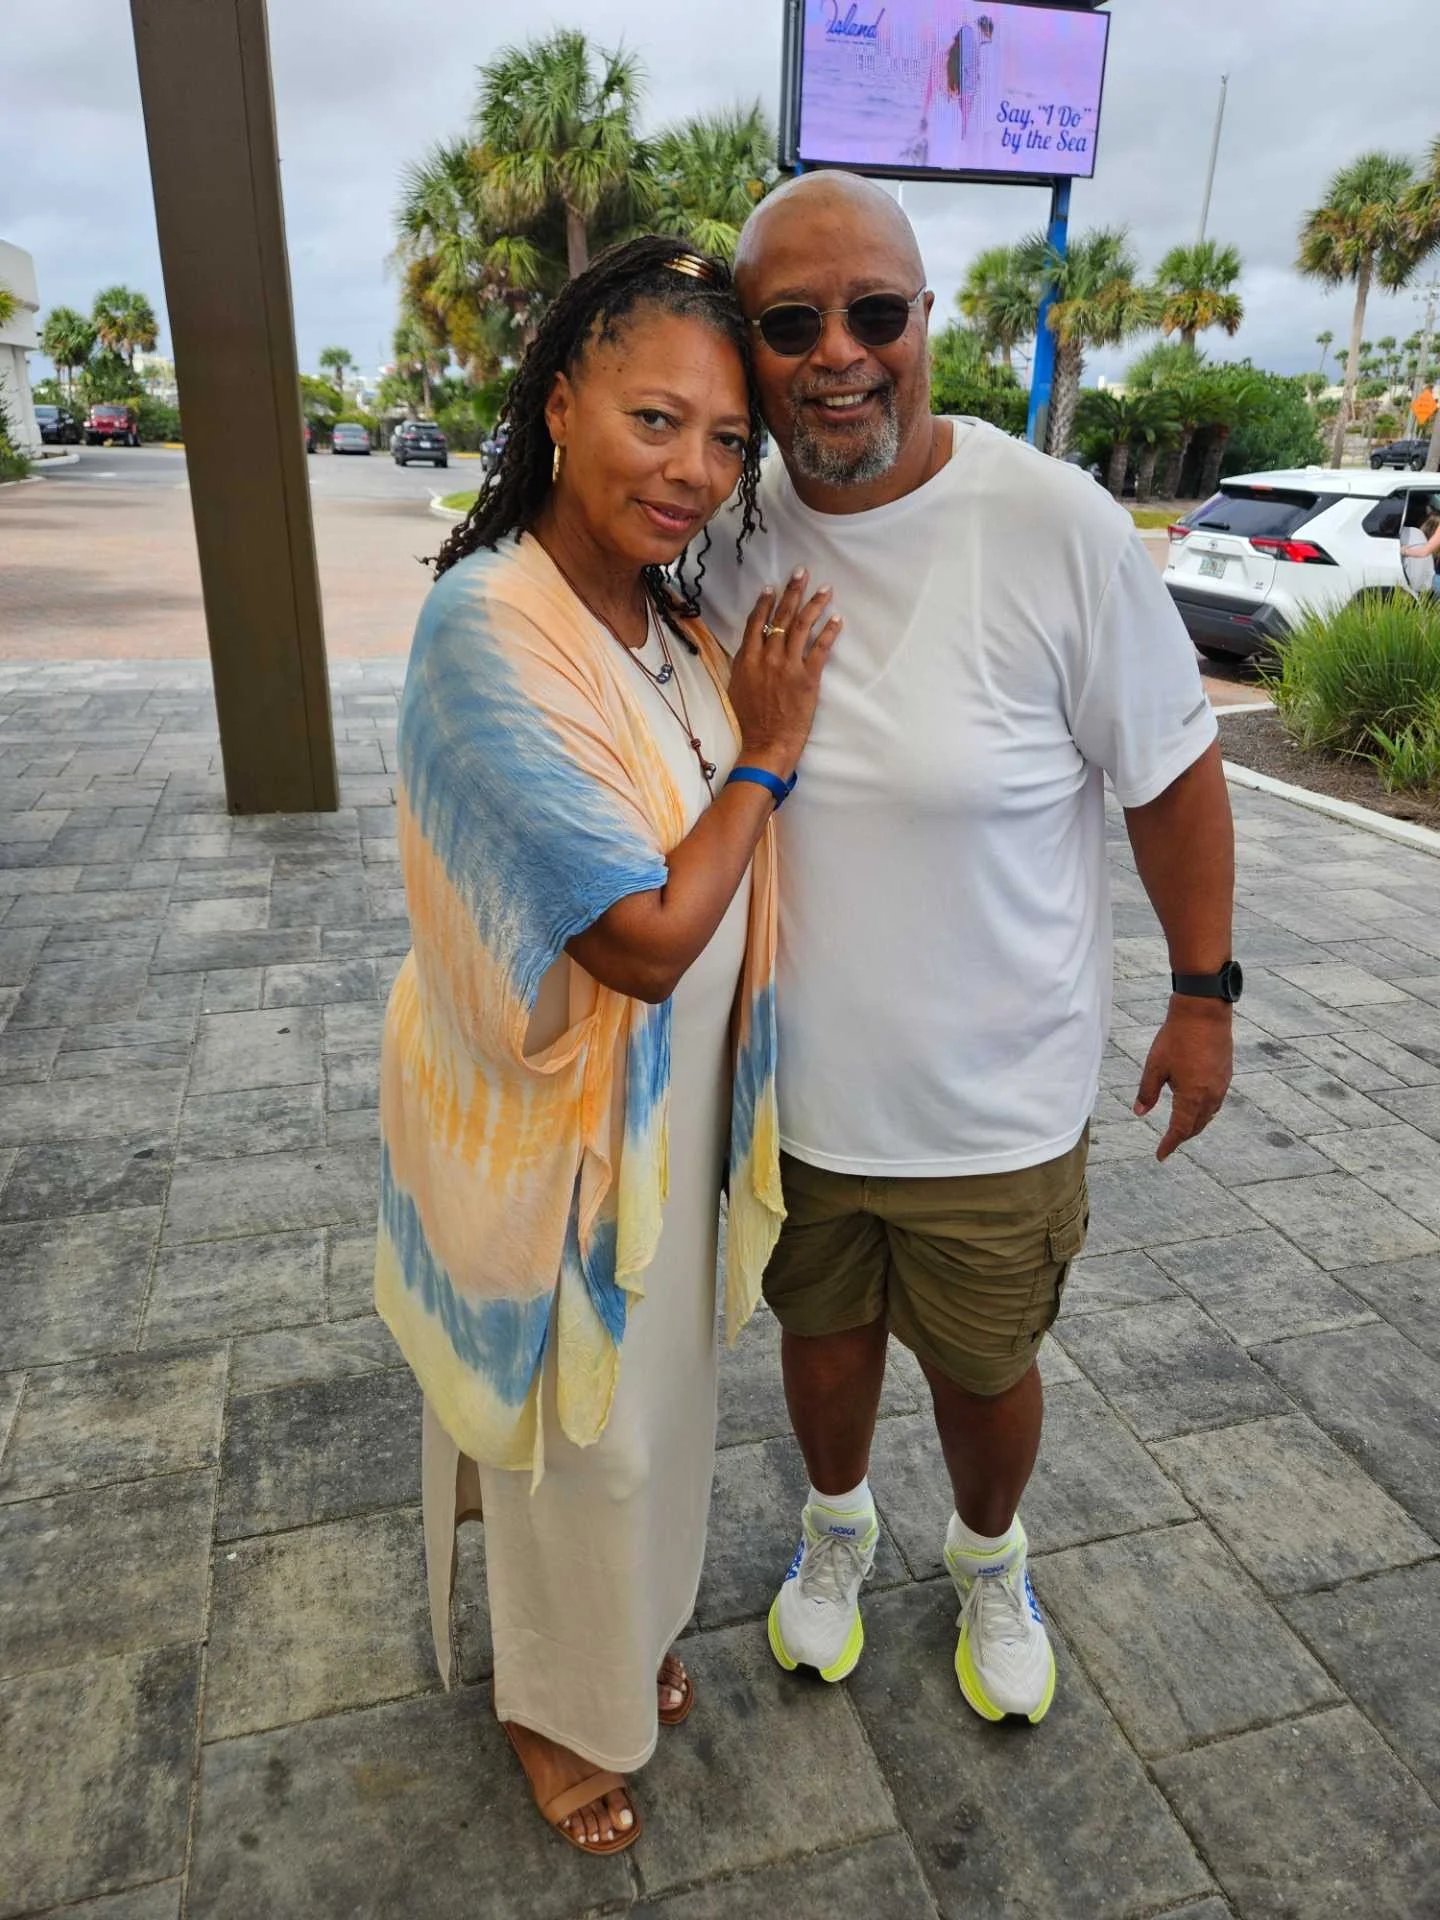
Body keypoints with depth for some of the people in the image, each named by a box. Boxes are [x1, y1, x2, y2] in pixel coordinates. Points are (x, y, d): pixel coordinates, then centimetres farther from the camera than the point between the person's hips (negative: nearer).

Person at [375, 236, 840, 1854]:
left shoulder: (666, 621, -1)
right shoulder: (487, 627, -27)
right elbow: (646, 938, -29)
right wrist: (762, 754, -20)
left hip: (667, 1115, 7)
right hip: (552, 1132, -7)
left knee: (647, 1402, 28)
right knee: (569, 1435, 18)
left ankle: (626, 1635, 58)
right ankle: (551, 1705, 50)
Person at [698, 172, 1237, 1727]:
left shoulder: (1057, 525, -18)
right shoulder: (729, 531, -6)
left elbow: (1172, 771, -7)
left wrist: (1203, 991, -2)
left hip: (993, 1100, -2)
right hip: (791, 1080, 3)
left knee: (982, 1366, 19)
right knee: (821, 1332, 24)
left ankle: (989, 1563, 54)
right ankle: (835, 1528, 57)